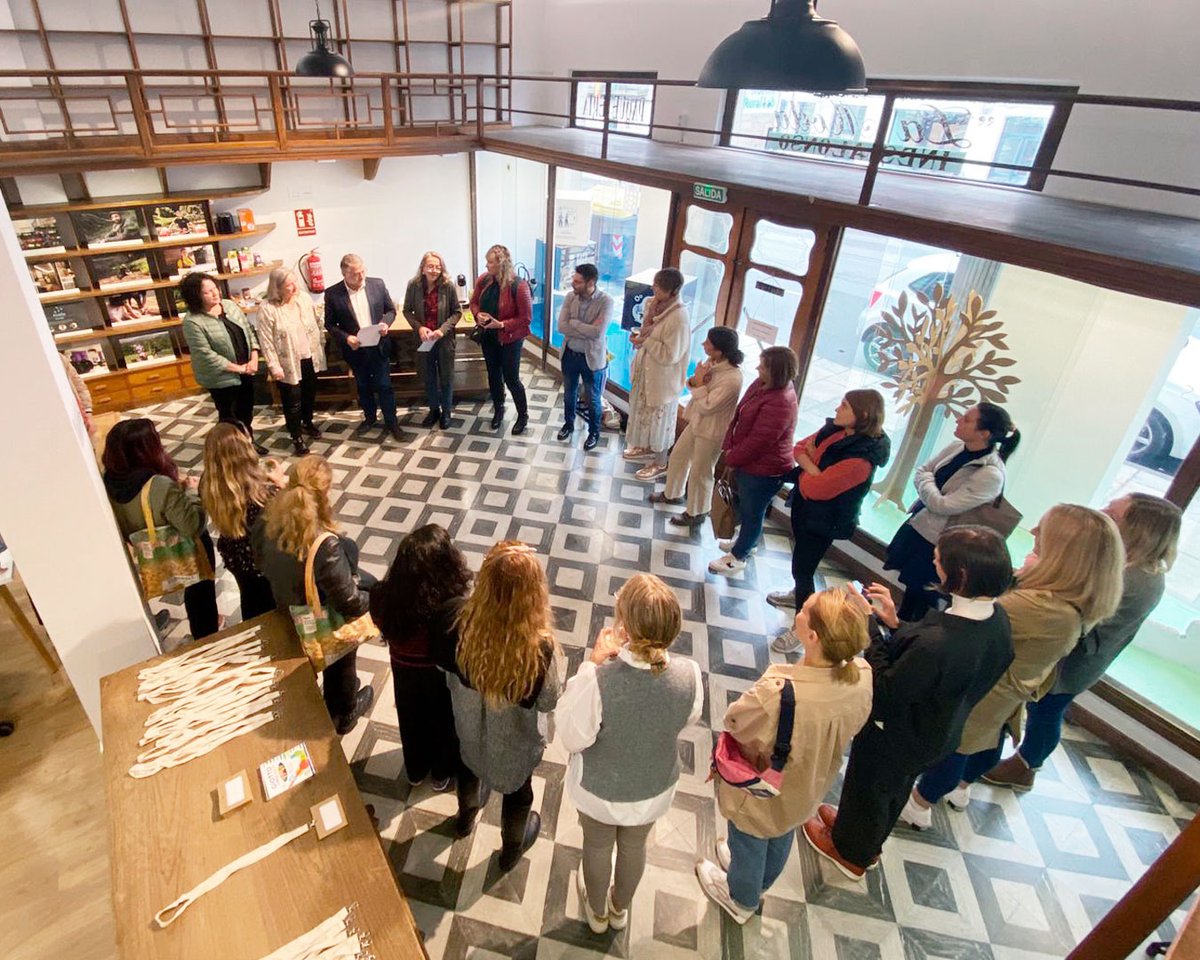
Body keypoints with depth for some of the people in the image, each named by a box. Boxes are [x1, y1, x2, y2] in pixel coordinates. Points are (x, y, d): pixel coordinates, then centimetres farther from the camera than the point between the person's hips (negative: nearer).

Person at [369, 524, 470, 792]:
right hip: (445, 678, -3)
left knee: (411, 720, 32)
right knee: (444, 723, 29)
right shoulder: (457, 609, -40)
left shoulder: (384, 596, -28)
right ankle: (442, 773, 56)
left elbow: (384, 628, -7)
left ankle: (415, 770, 60)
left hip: (404, 672, 3)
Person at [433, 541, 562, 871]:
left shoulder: (464, 626, -30)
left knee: (470, 766, 36)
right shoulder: (541, 646, -38)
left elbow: (447, 669, -10)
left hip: (470, 725, 3)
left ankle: (466, 817, 65)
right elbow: (548, 702, -19)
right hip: (515, 739, -2)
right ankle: (511, 848, 56)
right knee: (517, 789, 29)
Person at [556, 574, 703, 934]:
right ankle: (620, 908, 63)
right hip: (654, 789, 3)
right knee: (634, 847, 33)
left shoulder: (600, 681, -41)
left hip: (600, 790, -2)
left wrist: (592, 664, -26)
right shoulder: (689, 674, -30)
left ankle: (597, 912, 60)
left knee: (597, 847, 31)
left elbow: (573, 737, -22)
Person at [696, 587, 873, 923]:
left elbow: (733, 723, -27)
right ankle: (759, 882, 67)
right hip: (807, 788, 5)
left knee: (748, 844, 29)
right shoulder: (862, 676, -28)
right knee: (780, 840, 36)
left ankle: (741, 899, 60)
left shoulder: (778, 693, -47)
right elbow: (850, 727, -8)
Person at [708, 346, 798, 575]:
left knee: (751, 512, 11)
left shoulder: (780, 403, -32)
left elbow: (757, 441, -28)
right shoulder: (763, 384, -2)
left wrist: (732, 459, -15)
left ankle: (738, 556, 30)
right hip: (750, 462, 10)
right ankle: (747, 541, 52)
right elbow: (739, 414, 8)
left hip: (764, 470, -10)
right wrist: (729, 446, 2)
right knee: (746, 506, 28)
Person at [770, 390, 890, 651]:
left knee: (802, 570, 3)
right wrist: (812, 466, -18)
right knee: (801, 559, 28)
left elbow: (815, 488, -30)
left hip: (823, 521, -8)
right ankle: (799, 594, 56)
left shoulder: (860, 459, -31)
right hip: (803, 507, 8)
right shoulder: (834, 430, -7)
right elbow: (800, 448, 1)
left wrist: (806, 468, -12)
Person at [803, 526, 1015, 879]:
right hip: (938, 731, 7)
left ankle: (850, 852, 54)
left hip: (894, 738, -7)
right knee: (895, 790, 33)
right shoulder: (996, 618, -17)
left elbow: (884, 691, -30)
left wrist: (869, 627, -26)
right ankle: (869, 840, 62)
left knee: (866, 790, 24)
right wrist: (895, 623, -12)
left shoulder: (936, 644, -45)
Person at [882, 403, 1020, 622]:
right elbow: (920, 472, 4)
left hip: (936, 544, -7)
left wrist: (926, 480, -10)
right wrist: (929, 493, -15)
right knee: (909, 587, 26)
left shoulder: (991, 475, -28)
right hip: (916, 525, 7)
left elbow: (942, 505, -26)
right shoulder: (957, 447, -6)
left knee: (916, 601, 12)